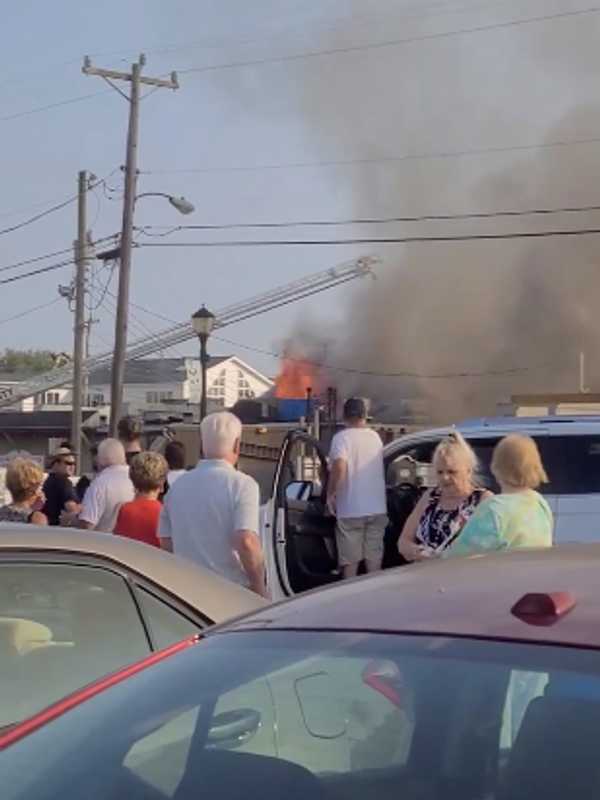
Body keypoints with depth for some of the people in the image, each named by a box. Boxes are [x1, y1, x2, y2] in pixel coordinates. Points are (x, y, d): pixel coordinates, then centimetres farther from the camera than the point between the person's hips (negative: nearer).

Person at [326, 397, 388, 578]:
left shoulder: (342, 437, -11)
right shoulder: (375, 437, 7)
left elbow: (339, 467, -25)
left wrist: (330, 494, -13)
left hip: (351, 510, -4)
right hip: (377, 508, 4)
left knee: (350, 559, 4)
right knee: (374, 557, 10)